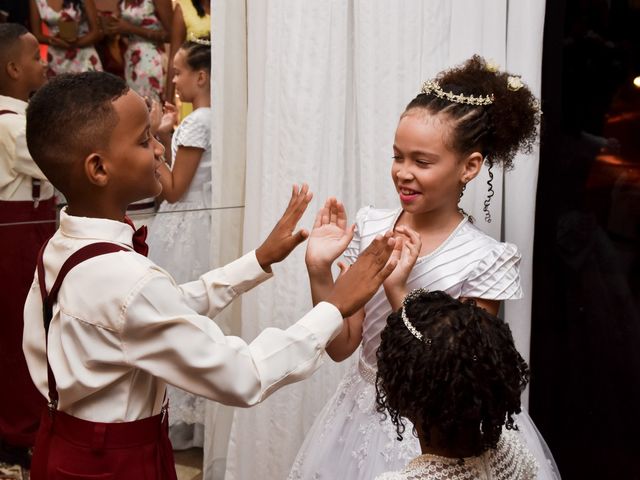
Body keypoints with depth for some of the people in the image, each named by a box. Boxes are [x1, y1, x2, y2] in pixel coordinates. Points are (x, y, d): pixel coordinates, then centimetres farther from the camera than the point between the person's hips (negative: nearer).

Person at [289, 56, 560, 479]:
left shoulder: (486, 261, -16)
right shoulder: (370, 228, -6)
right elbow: (341, 346, -4)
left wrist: (398, 292, -26)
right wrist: (319, 271, -18)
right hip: (364, 417, 4)